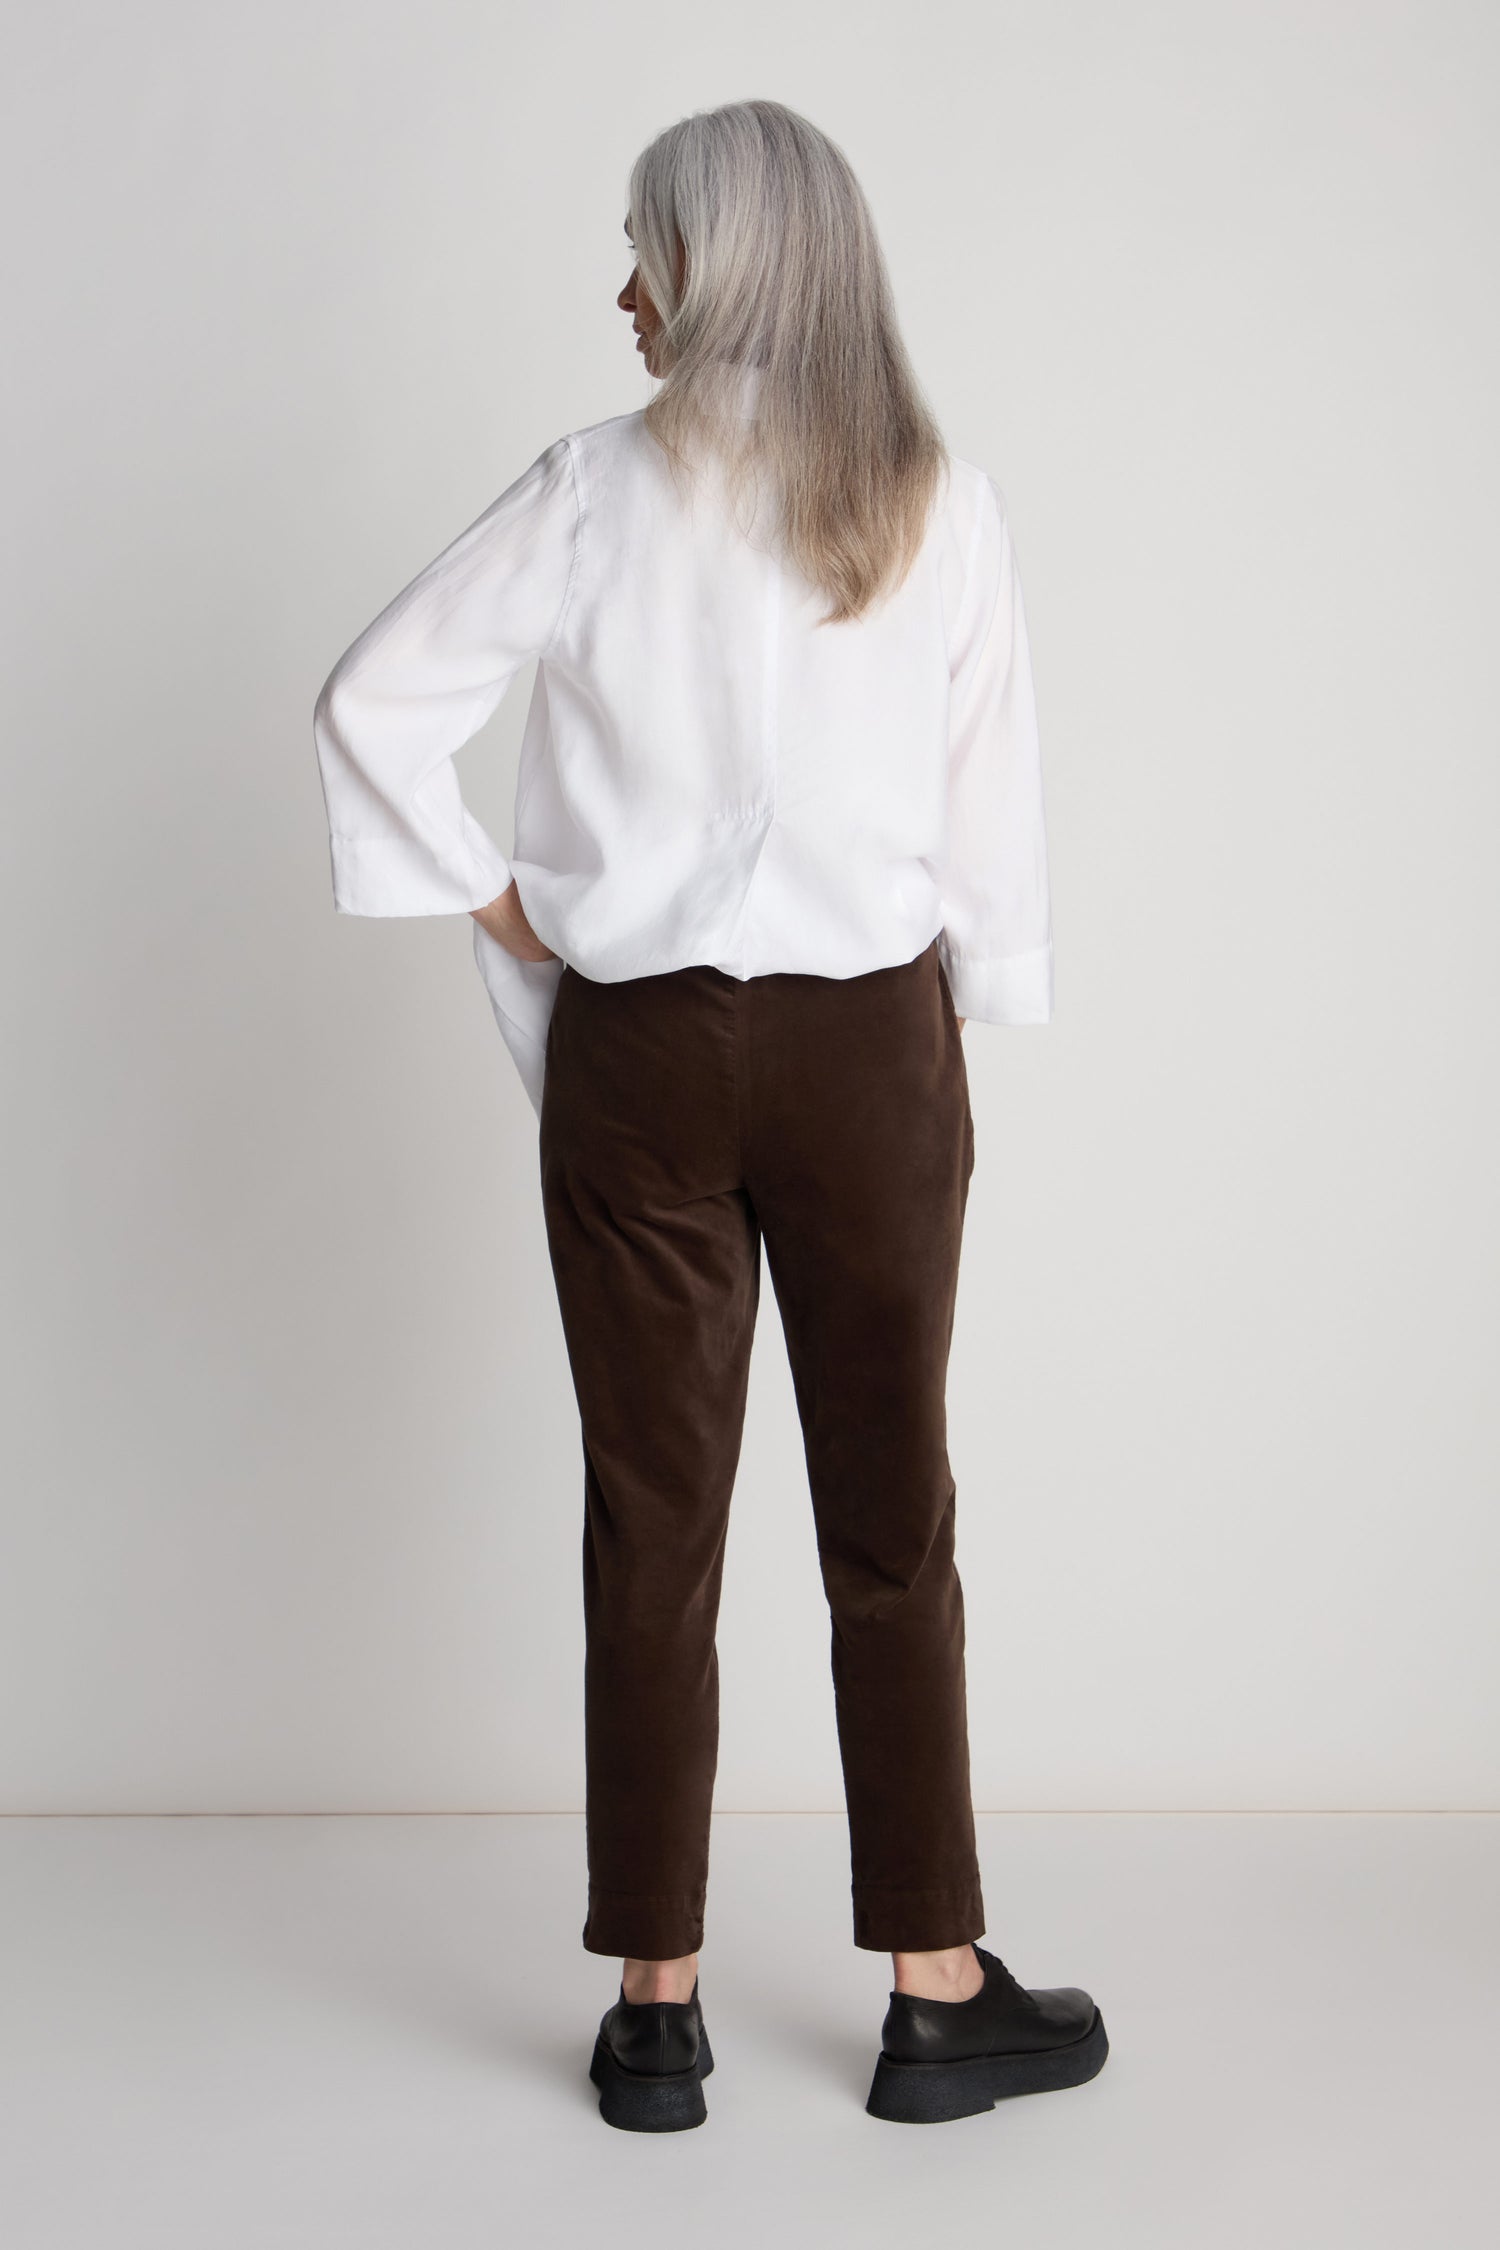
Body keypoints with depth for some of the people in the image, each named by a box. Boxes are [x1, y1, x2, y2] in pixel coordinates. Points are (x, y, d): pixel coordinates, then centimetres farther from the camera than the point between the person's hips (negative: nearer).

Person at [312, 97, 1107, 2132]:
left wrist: (496, 903, 3)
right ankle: (938, 1995, 19)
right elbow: (993, 808, 1)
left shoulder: (603, 490, -5)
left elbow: (376, 701, -7)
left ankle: (658, 2008, 16)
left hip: (642, 1051, 0)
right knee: (891, 1528, 10)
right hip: (871, 1049, 1)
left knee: (655, 1528, 8)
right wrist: (966, 1028, 11)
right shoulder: (945, 505, -2)